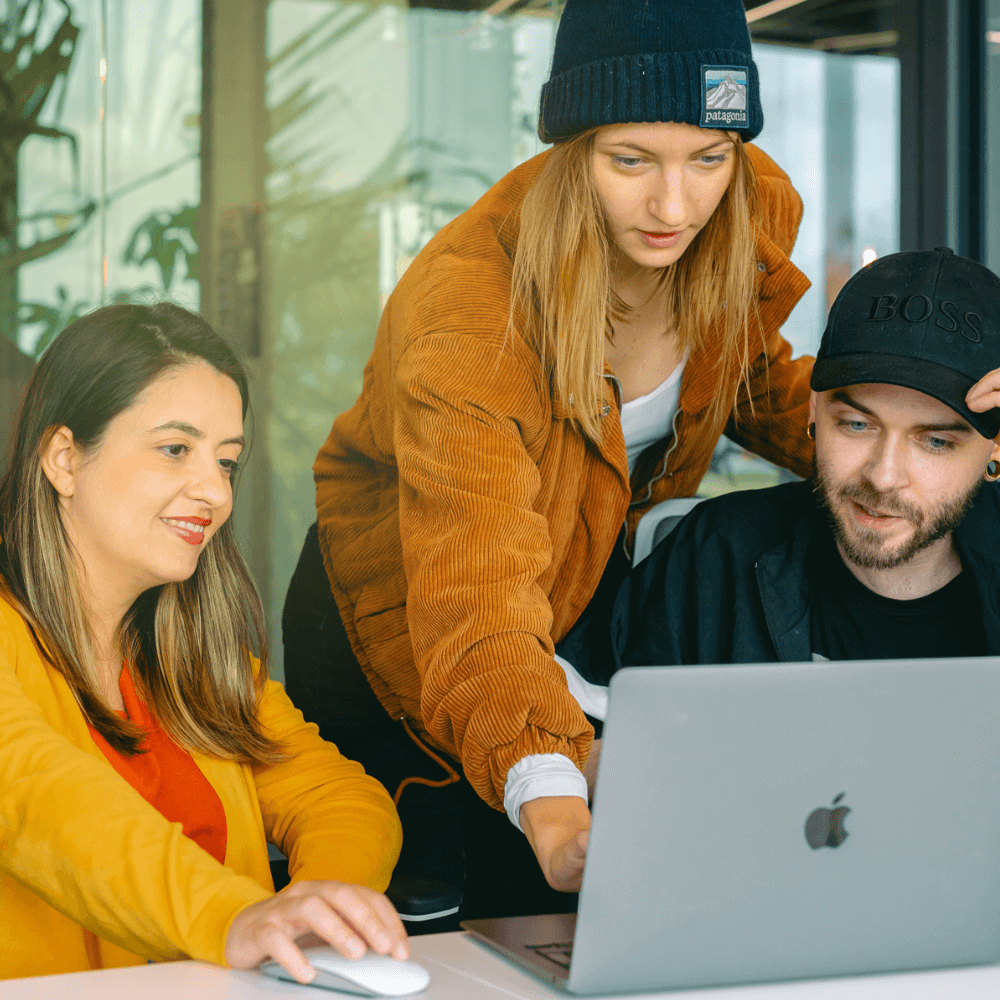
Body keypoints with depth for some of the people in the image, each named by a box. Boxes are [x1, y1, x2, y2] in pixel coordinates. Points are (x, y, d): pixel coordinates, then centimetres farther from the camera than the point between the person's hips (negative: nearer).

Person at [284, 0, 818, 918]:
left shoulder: (750, 221, -17)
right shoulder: (465, 305, -37)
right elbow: (477, 593, -46)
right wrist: (547, 799, -64)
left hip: (593, 589, 5)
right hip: (398, 629, -4)